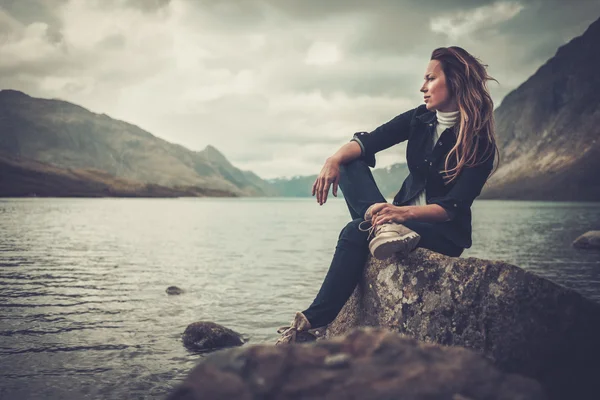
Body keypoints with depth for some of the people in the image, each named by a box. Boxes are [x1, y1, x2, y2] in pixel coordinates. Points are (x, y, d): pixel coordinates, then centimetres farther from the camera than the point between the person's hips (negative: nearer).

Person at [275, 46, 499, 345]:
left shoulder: (479, 143, -13)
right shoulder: (420, 119, 4)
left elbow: (453, 208, -21)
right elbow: (368, 141, -7)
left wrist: (405, 212, -39)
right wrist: (335, 159, -28)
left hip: (446, 234, -6)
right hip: (402, 218, 6)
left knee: (357, 232, -33)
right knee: (350, 164, -15)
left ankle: (312, 322, -37)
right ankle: (382, 225, -38)